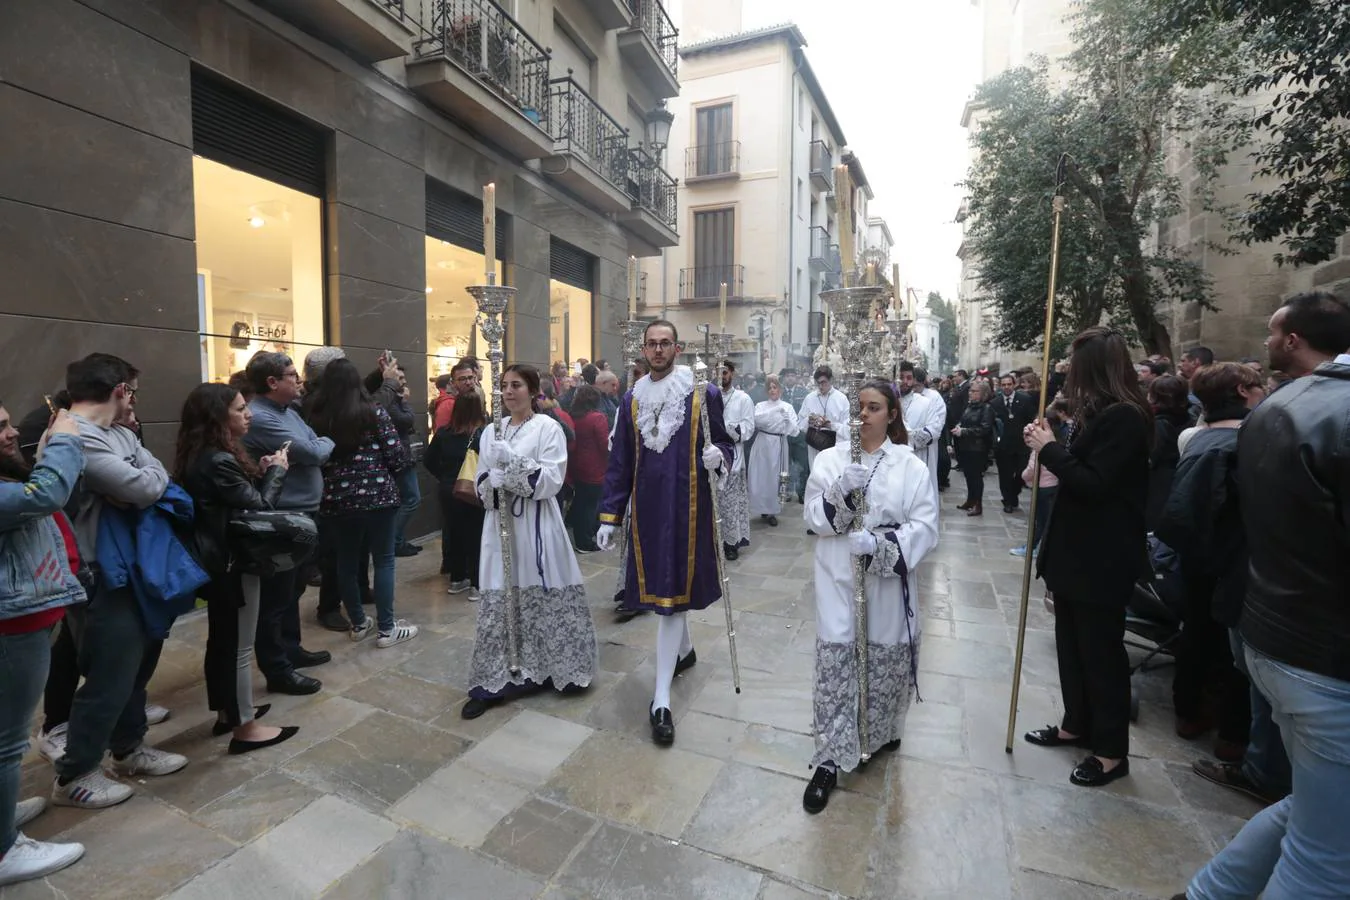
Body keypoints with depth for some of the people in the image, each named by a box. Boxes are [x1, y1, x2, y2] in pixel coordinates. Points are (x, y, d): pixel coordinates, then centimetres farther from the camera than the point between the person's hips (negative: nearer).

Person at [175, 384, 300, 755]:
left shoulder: (202, 456, 7)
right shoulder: (218, 461, -24)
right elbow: (260, 506, -20)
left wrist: (259, 473, -1)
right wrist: (277, 471, -8)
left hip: (217, 562, 10)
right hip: (234, 563, -10)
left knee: (221, 640, 20)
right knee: (239, 647, 2)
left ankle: (227, 713, 36)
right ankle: (245, 728, 14)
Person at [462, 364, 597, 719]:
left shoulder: (548, 428, -3)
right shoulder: (492, 430, 12)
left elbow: (552, 481, -13)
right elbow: (481, 483, 12)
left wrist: (512, 461, -20)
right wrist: (495, 482, -11)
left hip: (536, 526, -4)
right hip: (501, 524, 4)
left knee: (542, 601, 5)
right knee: (496, 603, 6)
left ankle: (543, 670, 24)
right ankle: (493, 680, 15)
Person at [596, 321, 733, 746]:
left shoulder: (704, 394, -4)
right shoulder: (632, 400, 7)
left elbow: (724, 444, 2)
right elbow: (619, 462, 7)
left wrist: (718, 456, -22)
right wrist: (609, 516, 4)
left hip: (686, 507, -4)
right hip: (646, 507, 4)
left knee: (671, 593, -2)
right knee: (664, 585, 17)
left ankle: (662, 699, 6)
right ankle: (685, 649, 45)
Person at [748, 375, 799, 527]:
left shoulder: (787, 407, 5)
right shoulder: (760, 405, 7)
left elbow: (794, 431, -1)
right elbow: (757, 420, -15)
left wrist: (787, 418, -17)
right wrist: (775, 410, -22)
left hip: (779, 445, 0)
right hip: (762, 444, 0)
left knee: (775, 478, 4)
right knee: (760, 477, 0)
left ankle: (772, 511, 17)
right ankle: (762, 509, 15)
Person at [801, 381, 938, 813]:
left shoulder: (912, 466, -1)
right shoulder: (830, 459, 3)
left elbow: (925, 527, -8)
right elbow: (815, 516, -4)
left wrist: (881, 543, -23)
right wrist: (841, 496, -23)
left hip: (888, 584, 0)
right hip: (838, 582, 0)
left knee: (886, 670, 15)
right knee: (833, 672, 2)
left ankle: (880, 736, 41)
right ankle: (830, 760, 16)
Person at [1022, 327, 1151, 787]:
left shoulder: (1123, 418, -19)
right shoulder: (1098, 413, 11)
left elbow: (1094, 483, -24)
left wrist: (1050, 449, -18)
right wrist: (1050, 447, 2)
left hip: (1102, 558, -10)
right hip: (1076, 551, 10)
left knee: (1101, 650, 4)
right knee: (1072, 642, 19)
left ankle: (1111, 750, 21)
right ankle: (1077, 724, 36)